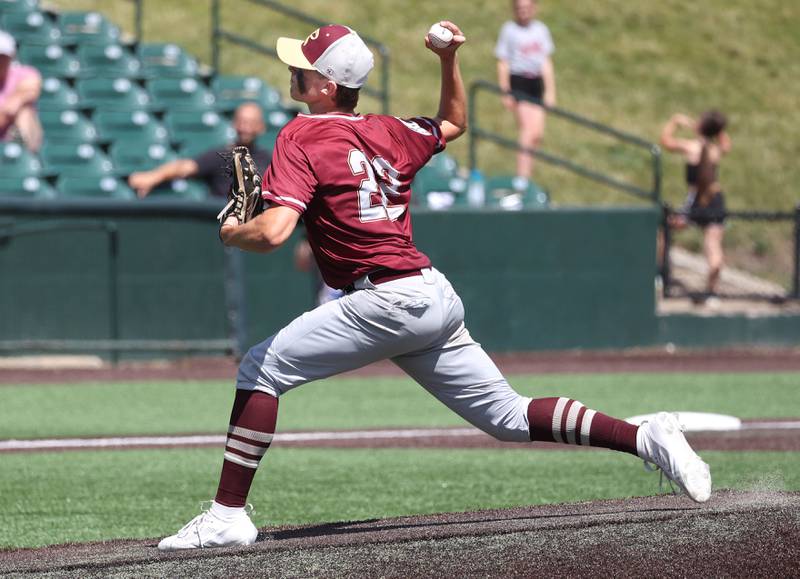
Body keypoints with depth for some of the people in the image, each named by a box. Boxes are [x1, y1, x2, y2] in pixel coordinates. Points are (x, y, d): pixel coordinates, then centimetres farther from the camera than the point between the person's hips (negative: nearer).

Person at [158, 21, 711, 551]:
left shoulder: (301, 138, -5)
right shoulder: (386, 131, 16)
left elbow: (273, 231, -17)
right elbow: (454, 123, 38)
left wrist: (233, 232, 3)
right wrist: (449, 61, 29)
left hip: (388, 302, -8)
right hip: (439, 301, 8)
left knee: (261, 368, -2)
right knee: (510, 417, 14)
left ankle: (228, 515, -6)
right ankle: (646, 438, 5)